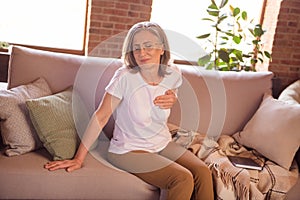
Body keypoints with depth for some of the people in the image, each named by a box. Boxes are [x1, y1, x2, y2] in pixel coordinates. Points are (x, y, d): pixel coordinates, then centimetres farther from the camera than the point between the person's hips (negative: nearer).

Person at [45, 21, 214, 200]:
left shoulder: (173, 74, -5)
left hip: (163, 144, 5)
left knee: (203, 172, -16)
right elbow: (101, 117, -18)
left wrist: (172, 100, -8)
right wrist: (78, 159, -17)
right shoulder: (125, 77, -20)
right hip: (130, 150, -5)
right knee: (183, 179, -23)